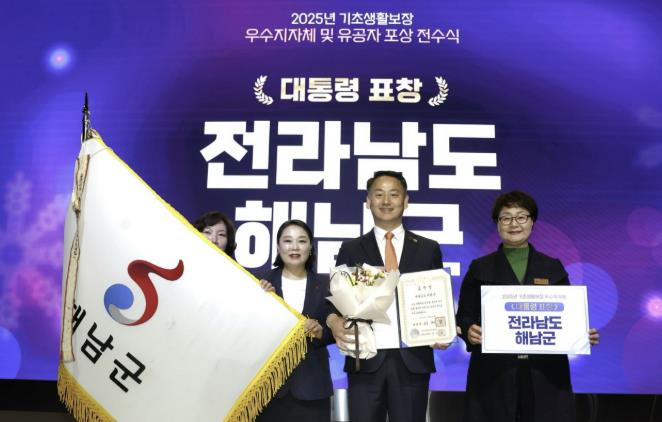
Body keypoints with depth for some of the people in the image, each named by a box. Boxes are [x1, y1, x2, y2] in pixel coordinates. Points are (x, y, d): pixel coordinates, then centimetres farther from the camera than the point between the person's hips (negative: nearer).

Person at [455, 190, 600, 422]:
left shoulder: (553, 268, 11)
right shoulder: (479, 268, 6)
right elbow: (463, 316, 4)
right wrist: (469, 331, -16)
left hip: (545, 374, 2)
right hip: (493, 374, -1)